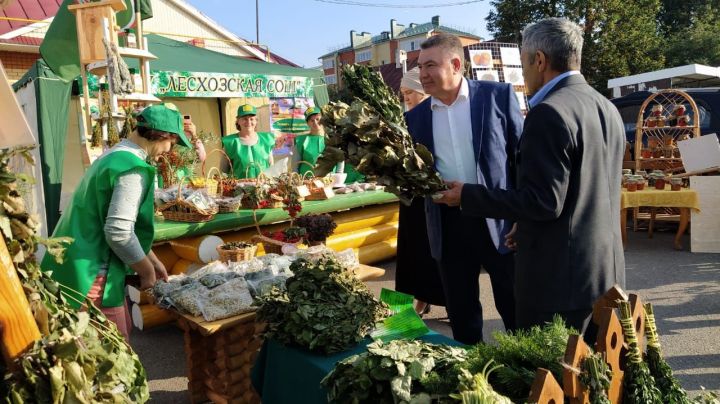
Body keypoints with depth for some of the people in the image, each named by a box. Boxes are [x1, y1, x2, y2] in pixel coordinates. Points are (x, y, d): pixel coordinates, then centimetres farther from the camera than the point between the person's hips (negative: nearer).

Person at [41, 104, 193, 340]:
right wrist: (147, 271, -11)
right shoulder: (133, 168, -20)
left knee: (119, 335, 21)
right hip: (92, 274, -10)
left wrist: (152, 260, 21)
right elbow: (119, 232, -26)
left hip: (82, 266, 10)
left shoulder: (115, 156, 12)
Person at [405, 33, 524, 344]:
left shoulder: (498, 95, -3)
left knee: (517, 311, 10)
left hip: (498, 220, -3)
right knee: (460, 312, 15)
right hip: (448, 226, 3)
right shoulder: (415, 117, 7)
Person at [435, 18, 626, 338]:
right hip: (606, 268, 9)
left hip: (560, 274, -9)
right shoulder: (607, 108, 11)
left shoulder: (548, 113, -18)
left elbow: (544, 201, -22)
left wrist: (468, 196, -14)